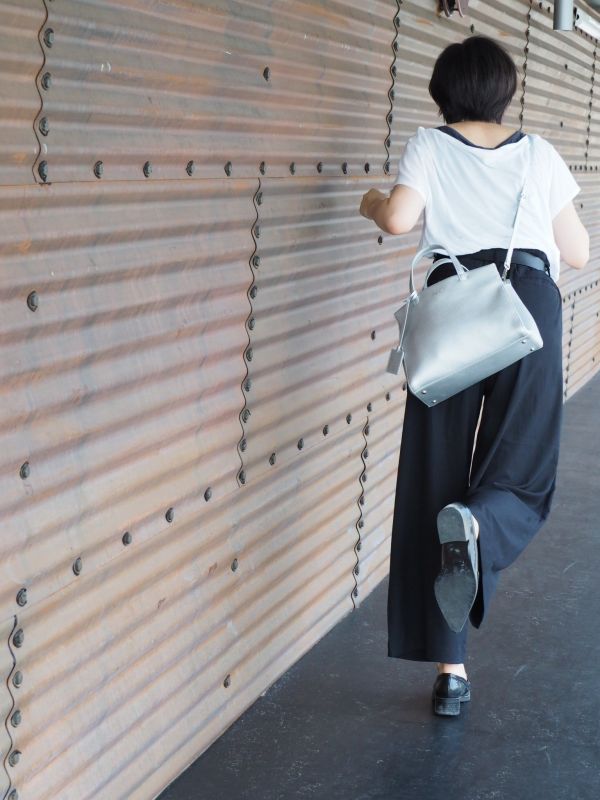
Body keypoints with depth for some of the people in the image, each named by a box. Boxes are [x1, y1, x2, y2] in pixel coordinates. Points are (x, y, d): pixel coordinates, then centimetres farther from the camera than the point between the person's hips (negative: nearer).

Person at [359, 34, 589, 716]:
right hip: (529, 298, 1)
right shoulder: (539, 153, 15)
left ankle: (449, 667, 3)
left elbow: (398, 218, -8)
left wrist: (372, 203, 14)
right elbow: (578, 252, 15)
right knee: (522, 473, 6)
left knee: (435, 475, 4)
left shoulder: (429, 145, 10)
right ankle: (474, 524, -33)